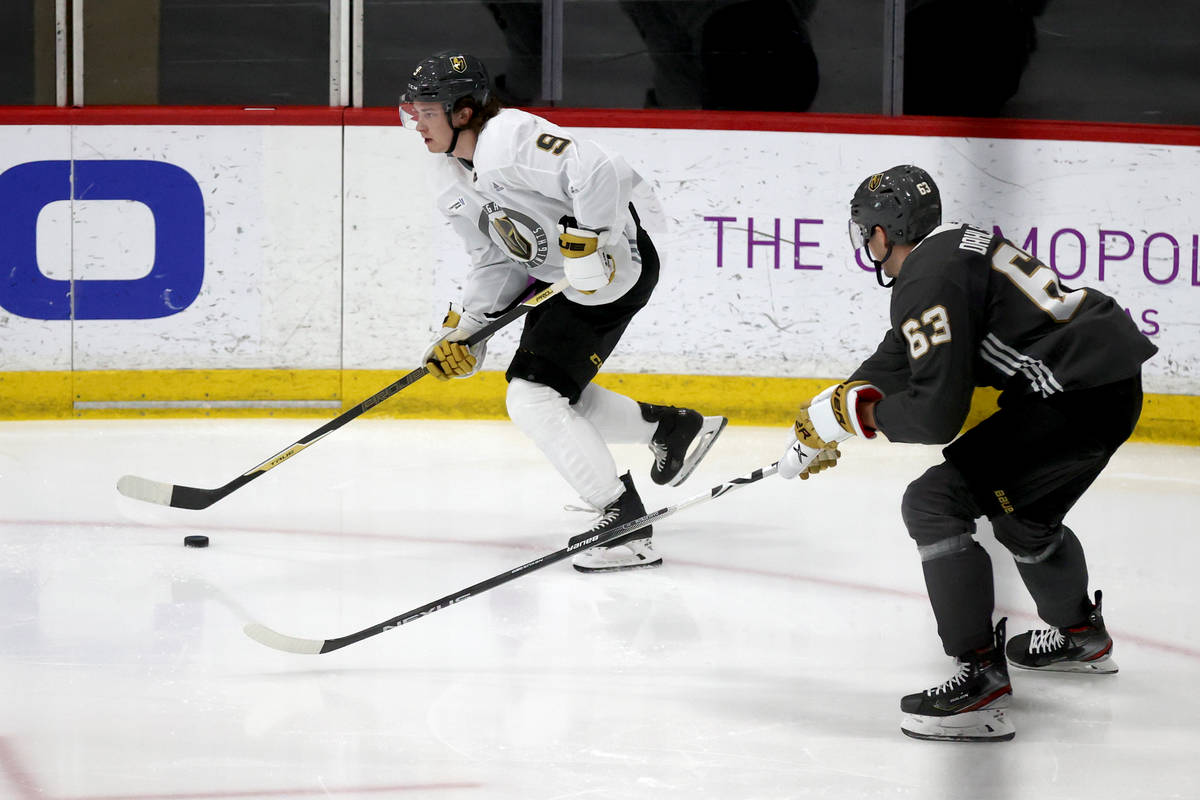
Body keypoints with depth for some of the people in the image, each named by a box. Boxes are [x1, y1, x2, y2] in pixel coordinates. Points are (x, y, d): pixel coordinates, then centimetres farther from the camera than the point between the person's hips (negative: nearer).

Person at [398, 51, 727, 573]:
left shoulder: (510, 138, -23)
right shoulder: (456, 181, 8)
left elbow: (597, 171, -34)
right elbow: (497, 263, 12)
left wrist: (586, 244, -31)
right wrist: (463, 331, 3)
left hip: (609, 262, -11)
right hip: (557, 276, 11)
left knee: (533, 396, -16)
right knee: (552, 394, 18)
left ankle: (626, 526, -13)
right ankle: (673, 428, 34)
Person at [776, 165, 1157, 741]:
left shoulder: (927, 279, -13)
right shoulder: (955, 246, 19)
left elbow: (935, 414, -17)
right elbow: (898, 358, 30)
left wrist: (859, 414, -1)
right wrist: (829, 417, 34)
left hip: (1078, 398, -10)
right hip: (1116, 382, 10)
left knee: (934, 502, -9)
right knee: (1022, 512, 32)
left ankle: (981, 678, -13)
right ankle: (1082, 636, 56)